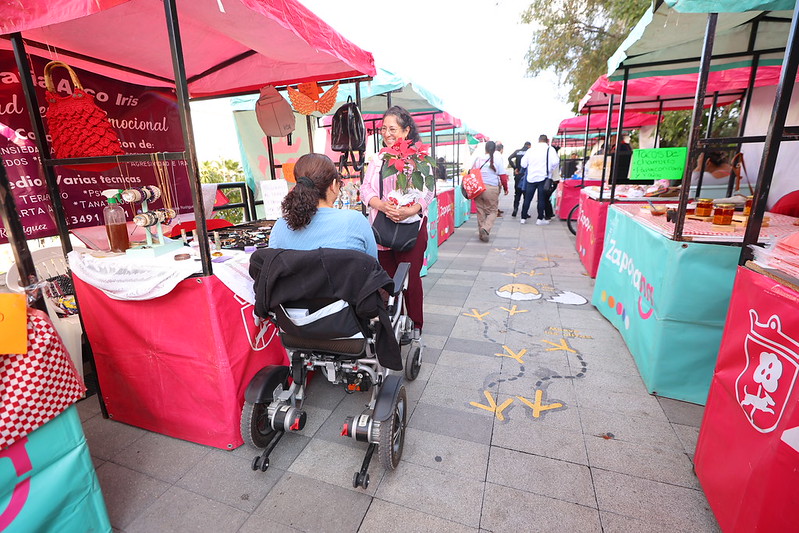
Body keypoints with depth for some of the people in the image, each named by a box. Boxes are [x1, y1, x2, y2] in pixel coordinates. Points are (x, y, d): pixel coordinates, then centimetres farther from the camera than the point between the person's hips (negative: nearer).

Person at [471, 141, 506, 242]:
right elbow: (502, 175, -4)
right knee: (493, 211, 7)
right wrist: (505, 188, 8)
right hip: (491, 188, -3)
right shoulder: (498, 158, -3)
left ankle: (481, 232, 17)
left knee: (480, 210, 12)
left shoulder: (478, 158, 6)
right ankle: (485, 229, -15)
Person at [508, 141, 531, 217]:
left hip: (518, 174, 3)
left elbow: (509, 158, -5)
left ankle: (515, 209, 1)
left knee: (517, 192, 12)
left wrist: (515, 168, -4)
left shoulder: (517, 151, 7)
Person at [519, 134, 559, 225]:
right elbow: (555, 162, -12)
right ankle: (540, 219, 5)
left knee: (527, 198, 9)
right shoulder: (550, 149, -2)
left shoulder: (530, 150, 9)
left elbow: (523, 164, 9)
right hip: (543, 177, -3)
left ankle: (523, 217, 13)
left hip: (530, 177, 3)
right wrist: (550, 170, 4)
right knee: (542, 199, 3)